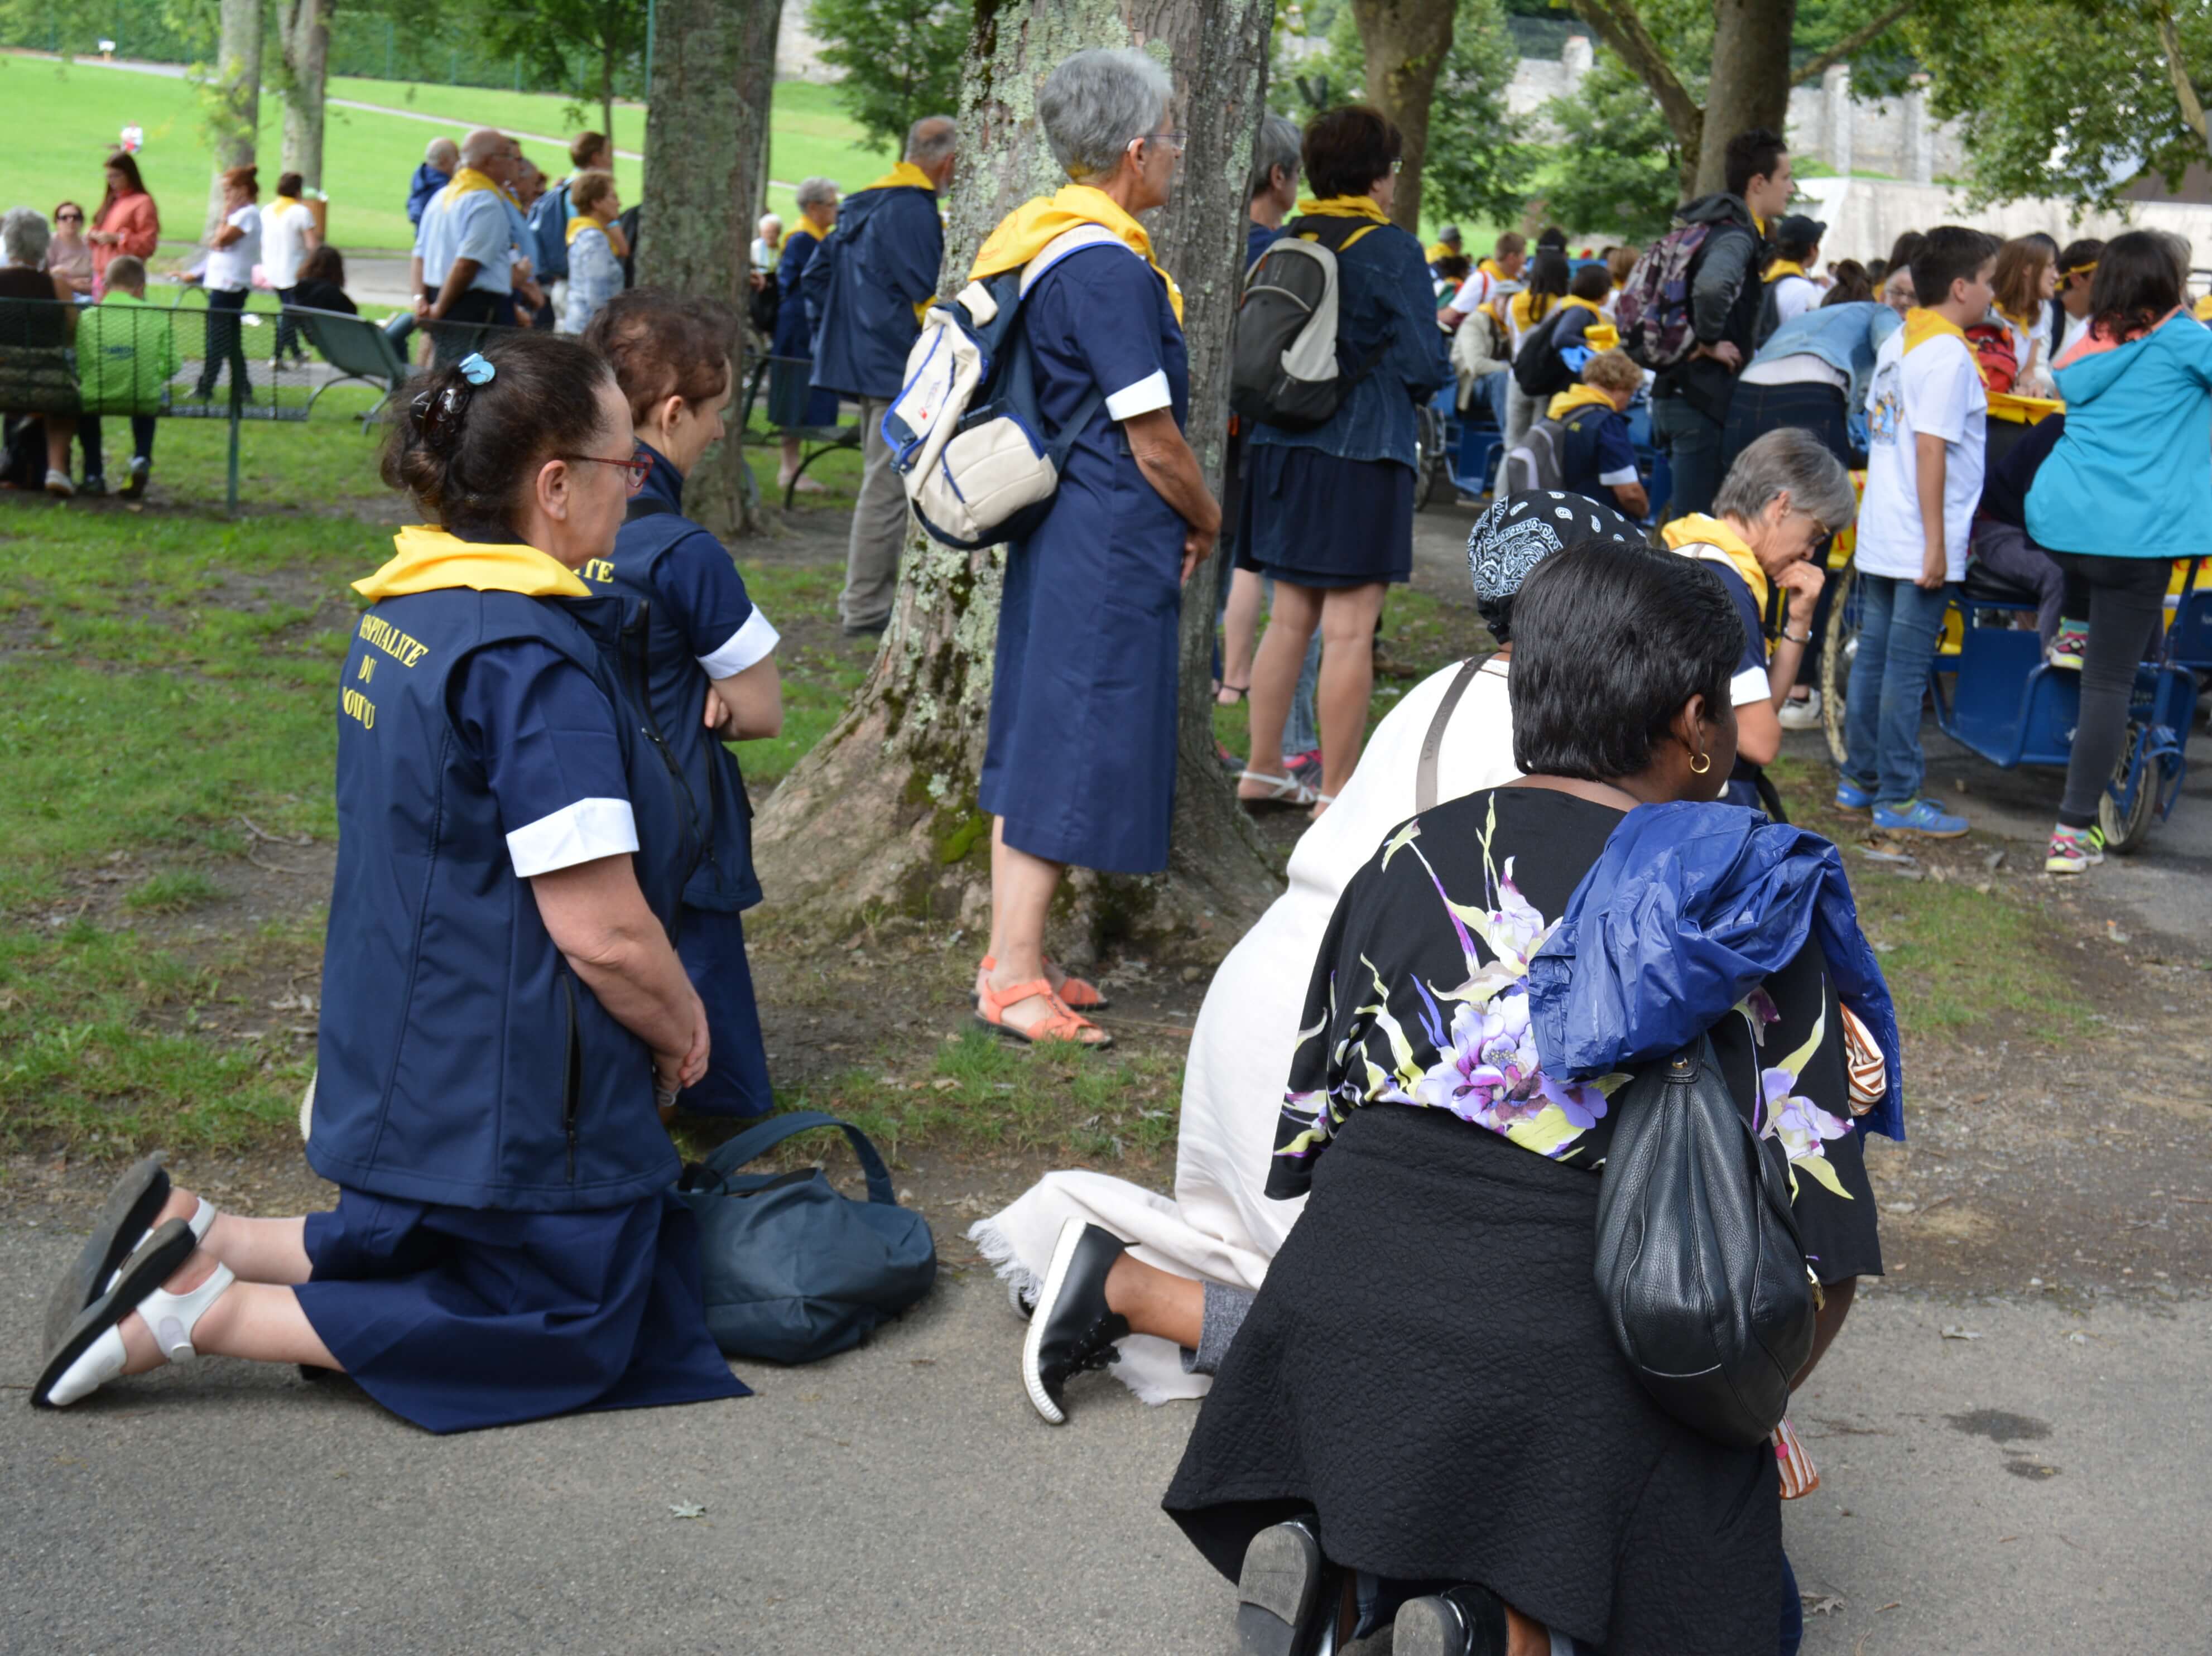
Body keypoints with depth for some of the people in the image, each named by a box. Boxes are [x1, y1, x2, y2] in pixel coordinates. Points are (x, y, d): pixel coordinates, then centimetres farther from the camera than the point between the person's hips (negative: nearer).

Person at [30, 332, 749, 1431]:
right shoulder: (536, 663, -25)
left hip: (405, 1061, 9)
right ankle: (210, 1313, -3)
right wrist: (681, 1035, -5)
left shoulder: (405, 613, 5)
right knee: (570, 1331, 9)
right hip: (508, 1090, -9)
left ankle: (194, 1239, 10)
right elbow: (602, 931, -25)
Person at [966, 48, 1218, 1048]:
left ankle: (1011, 960, 21)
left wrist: (1178, 518, 17)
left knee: (1039, 742, 13)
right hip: (1109, 541, -10)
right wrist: (1207, 521, 3)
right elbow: (1153, 441, -16)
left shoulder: (1044, 241, 12)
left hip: (1053, 530, 10)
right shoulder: (1107, 266, -18)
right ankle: (1016, 979, -1)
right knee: (1072, 748, -5)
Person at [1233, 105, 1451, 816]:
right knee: (1349, 628, -2)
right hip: (1360, 452, -7)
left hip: (1278, 446, 7)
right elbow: (1425, 364, -10)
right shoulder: (1393, 251, -9)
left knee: (1291, 615, 16)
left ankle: (1262, 770, 22)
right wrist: (1423, 378, 11)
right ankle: (1335, 795, 1)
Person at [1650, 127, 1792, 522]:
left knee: (1682, 518, 17)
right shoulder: (1737, 237, -15)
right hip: (1704, 398, -10)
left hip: (1672, 391, 10)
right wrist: (1709, 343, -22)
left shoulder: (1711, 228, 15)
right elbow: (1712, 286, -37)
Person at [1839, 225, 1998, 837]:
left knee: (1873, 655, 14)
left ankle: (1858, 780, 21)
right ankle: (1897, 798, 1)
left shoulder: (1897, 342, 11)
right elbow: (1931, 450, -20)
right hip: (1922, 543, -9)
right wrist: (1937, 544, -20)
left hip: (1880, 534, 9)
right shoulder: (1949, 356, -15)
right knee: (1907, 669, -4)